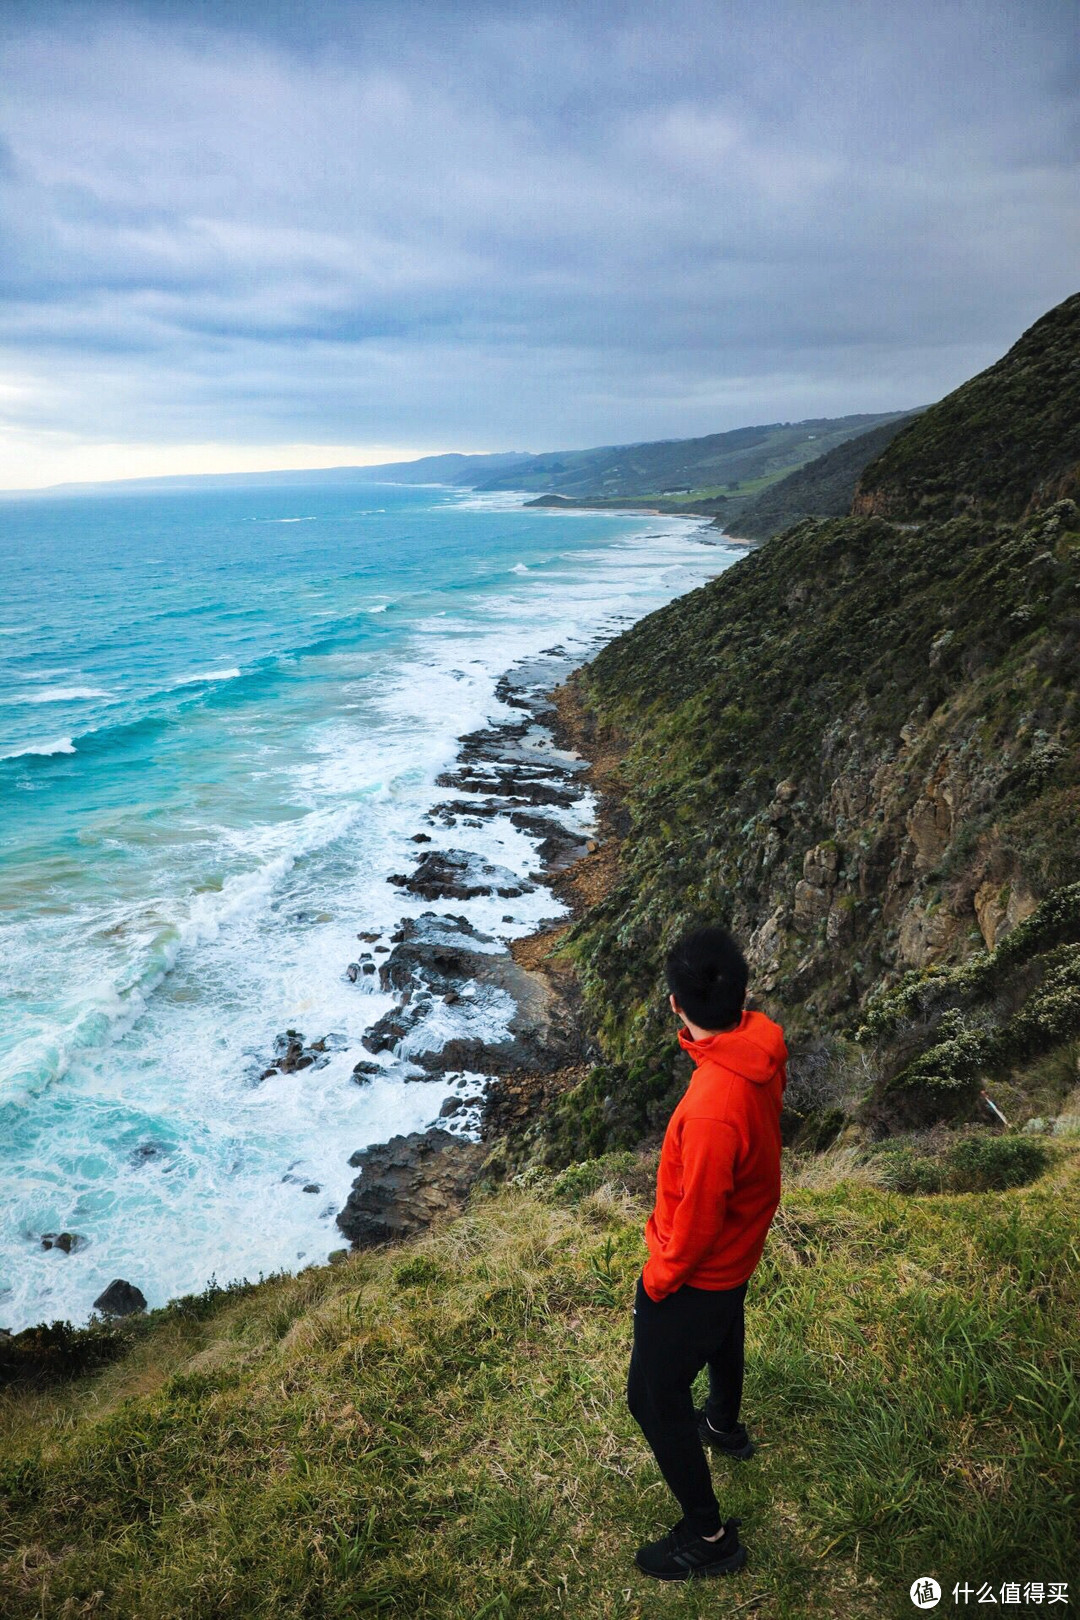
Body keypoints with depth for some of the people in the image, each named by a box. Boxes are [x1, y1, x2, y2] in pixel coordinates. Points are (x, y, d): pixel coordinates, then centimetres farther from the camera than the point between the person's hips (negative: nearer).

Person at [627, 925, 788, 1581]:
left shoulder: (713, 1108, -43)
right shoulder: (763, 1041, -19)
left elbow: (698, 1219, -30)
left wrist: (660, 1278, -12)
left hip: (698, 1269, -8)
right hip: (740, 1249, 8)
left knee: (653, 1397, 12)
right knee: (722, 1332, 35)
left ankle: (710, 1538, 30)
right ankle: (725, 1426, 63)